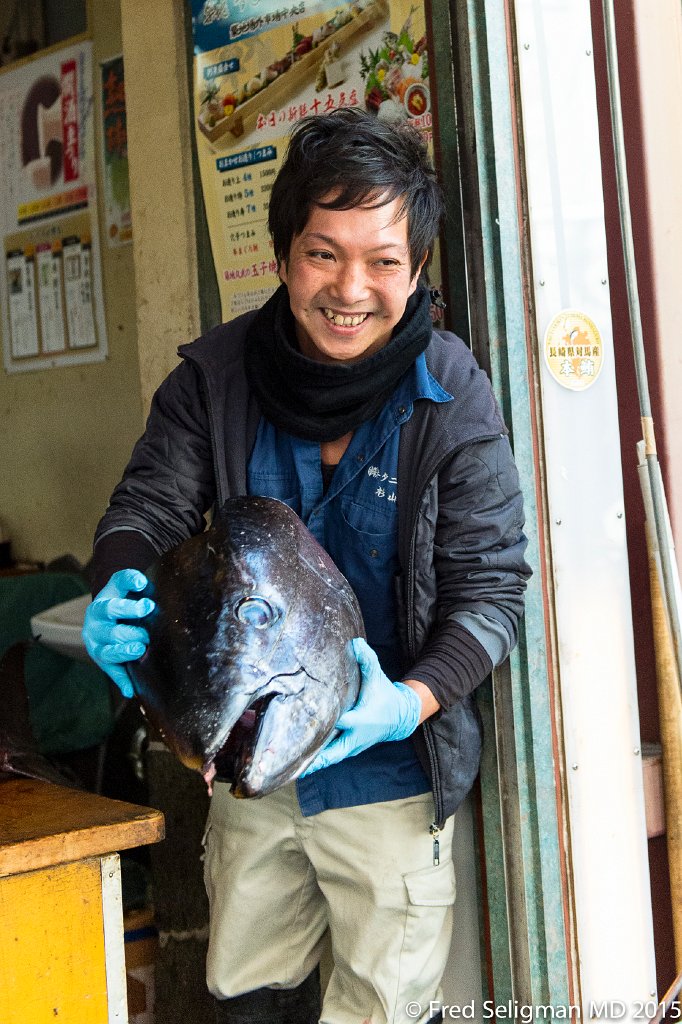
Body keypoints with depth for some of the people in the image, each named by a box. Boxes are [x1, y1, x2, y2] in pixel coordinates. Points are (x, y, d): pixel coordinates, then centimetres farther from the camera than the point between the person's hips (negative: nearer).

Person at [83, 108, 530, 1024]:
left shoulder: (456, 400, -16)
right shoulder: (215, 375, -8)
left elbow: (491, 588, -13)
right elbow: (150, 504, -3)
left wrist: (413, 701, -31)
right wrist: (120, 590, -27)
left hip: (389, 775, -3)